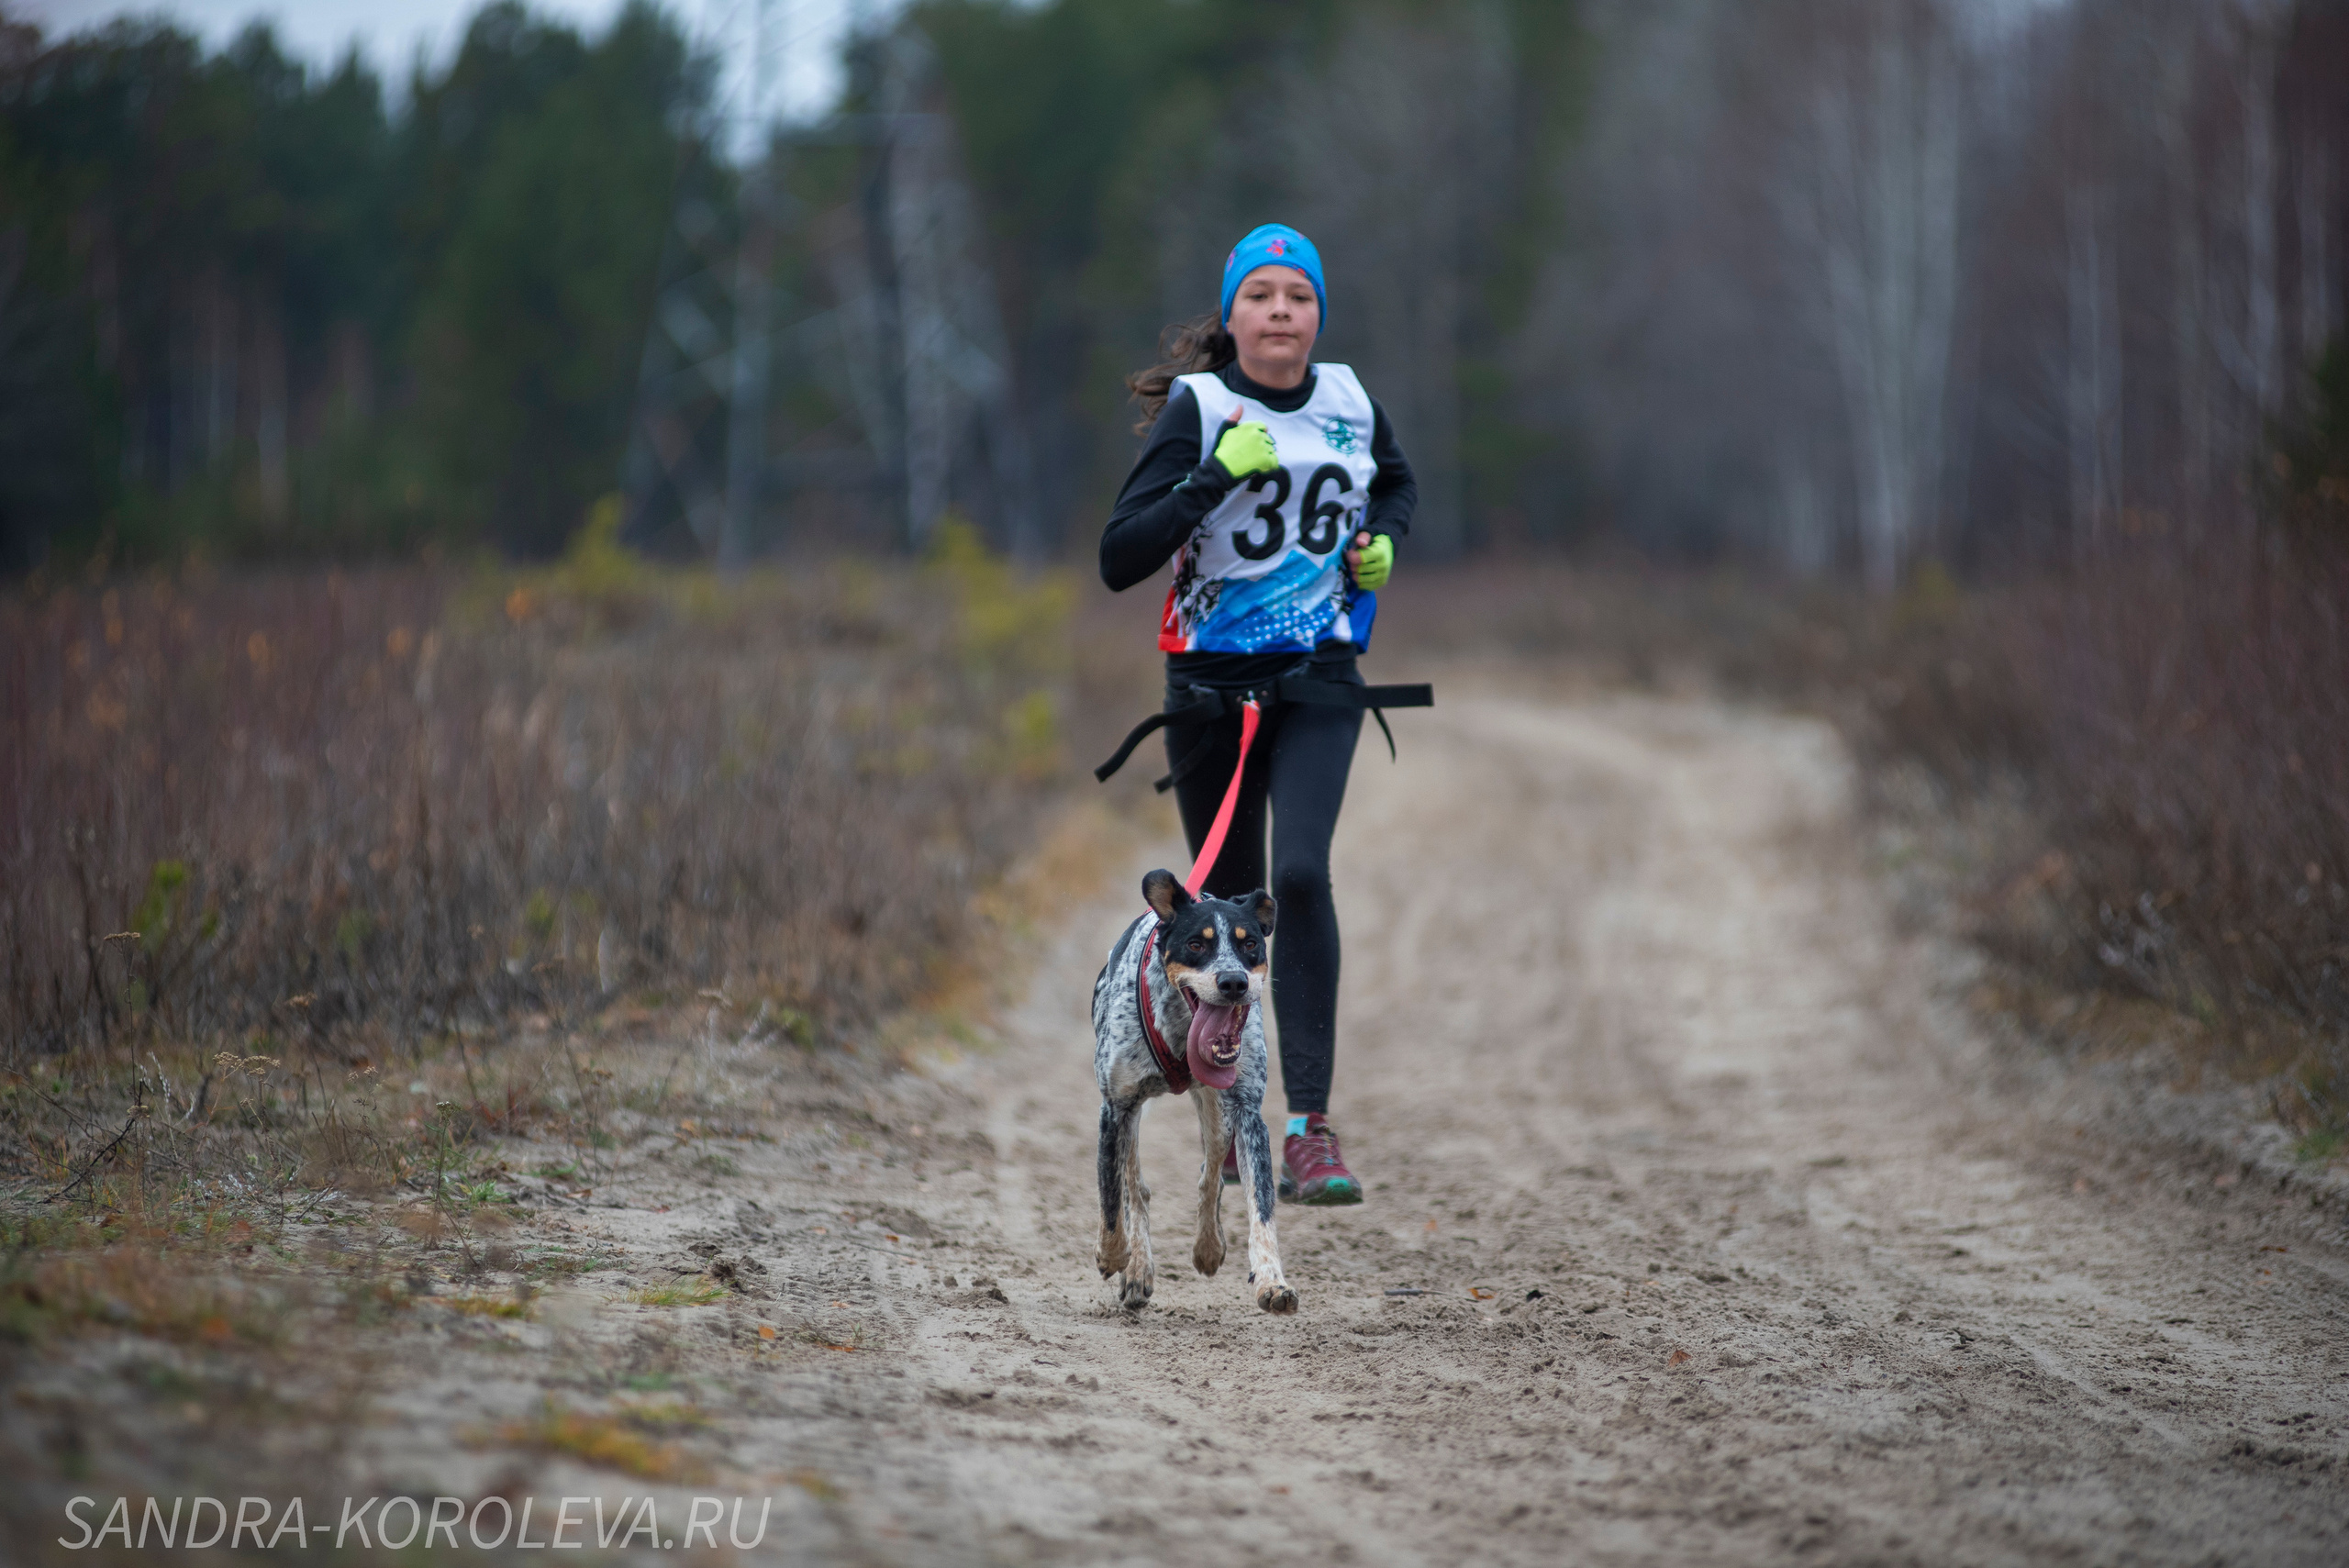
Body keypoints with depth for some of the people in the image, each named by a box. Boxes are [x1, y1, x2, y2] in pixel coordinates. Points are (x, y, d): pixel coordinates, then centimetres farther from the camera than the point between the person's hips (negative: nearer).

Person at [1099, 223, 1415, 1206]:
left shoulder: (1351, 404, 3)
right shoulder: (1197, 408, -8)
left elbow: (1397, 485, 27)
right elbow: (1119, 560, -16)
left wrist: (1382, 541, 5)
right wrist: (1216, 477, -26)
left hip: (1320, 678, 1)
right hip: (1211, 679, -1)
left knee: (1301, 874, -20)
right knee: (1228, 900, 10)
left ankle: (1310, 1128, -20)